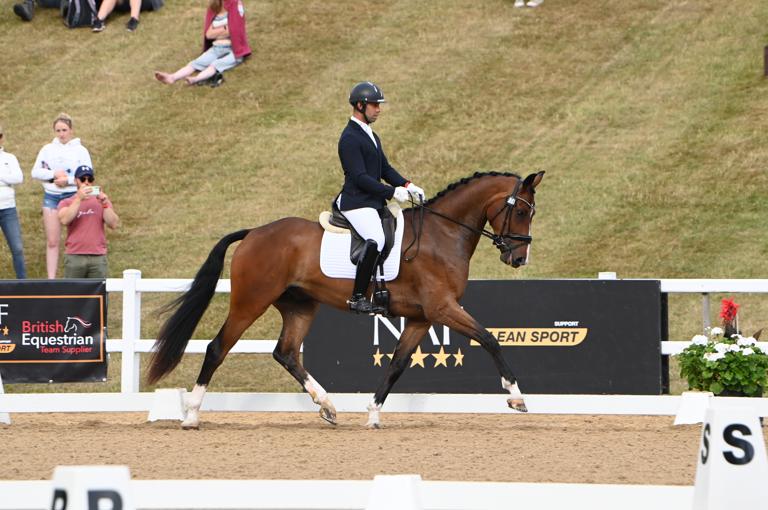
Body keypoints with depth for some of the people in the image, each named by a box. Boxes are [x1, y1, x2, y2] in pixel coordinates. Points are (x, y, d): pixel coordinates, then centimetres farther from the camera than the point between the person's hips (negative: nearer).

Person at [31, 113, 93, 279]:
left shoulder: (80, 151, 3)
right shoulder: (47, 150, 10)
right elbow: (35, 172, 3)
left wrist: (68, 180, -14)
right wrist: (54, 174, -11)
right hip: (51, 197, 2)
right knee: (52, 242, 0)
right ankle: (51, 279, 0)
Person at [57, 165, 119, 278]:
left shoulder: (101, 200, 15)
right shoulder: (66, 203, 10)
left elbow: (113, 224, 3)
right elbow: (64, 220, -12)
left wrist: (104, 204, -10)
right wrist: (79, 199, -16)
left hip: (98, 257, 1)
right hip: (74, 257, -1)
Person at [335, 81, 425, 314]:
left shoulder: (371, 136, 19)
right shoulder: (350, 138, -13)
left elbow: (385, 169, 20)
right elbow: (360, 177, -19)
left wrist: (406, 185, 2)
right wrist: (392, 192, -21)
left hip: (374, 201, 11)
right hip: (356, 203, -11)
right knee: (375, 240, -30)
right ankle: (357, 298, -27)